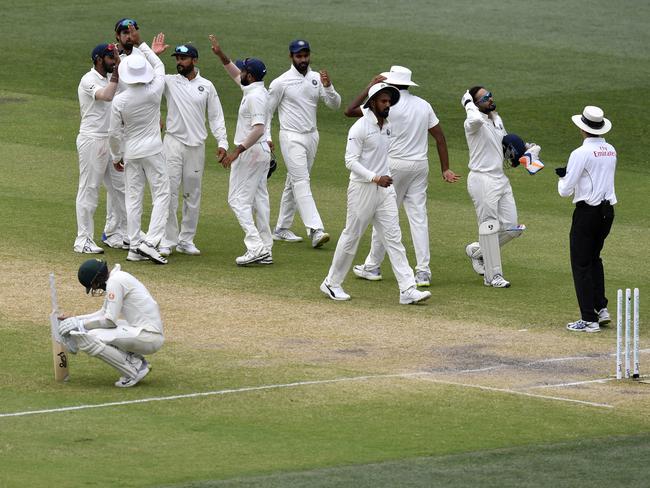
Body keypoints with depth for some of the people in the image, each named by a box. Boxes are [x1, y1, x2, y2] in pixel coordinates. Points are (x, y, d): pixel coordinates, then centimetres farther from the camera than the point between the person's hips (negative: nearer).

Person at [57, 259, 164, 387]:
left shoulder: (115, 281, -14)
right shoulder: (116, 277, 15)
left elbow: (110, 320, -17)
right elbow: (105, 312, 24)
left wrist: (80, 324, -6)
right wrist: (74, 320, 19)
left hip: (150, 337, -10)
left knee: (91, 339, -17)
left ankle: (134, 372, -7)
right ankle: (136, 361, 12)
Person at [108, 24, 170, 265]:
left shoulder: (119, 100, -10)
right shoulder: (154, 92, -12)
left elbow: (114, 133, -5)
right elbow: (159, 66, 7)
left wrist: (116, 156, 11)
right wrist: (140, 43, 13)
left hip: (131, 153, 2)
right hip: (153, 150, -2)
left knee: (133, 198, 8)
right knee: (162, 194, 1)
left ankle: (135, 247, 8)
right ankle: (150, 242, -13)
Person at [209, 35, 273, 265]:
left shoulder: (255, 96, -20)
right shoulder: (256, 89, 10)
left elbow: (258, 129, -30)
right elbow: (235, 74, 29)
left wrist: (237, 151, -30)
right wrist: (220, 54, 21)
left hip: (250, 152, -10)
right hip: (262, 153, 10)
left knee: (238, 199, -8)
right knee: (259, 199, 11)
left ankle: (255, 246, -16)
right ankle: (265, 250, 12)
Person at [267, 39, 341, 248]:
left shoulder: (316, 79, 7)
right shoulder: (281, 82, -8)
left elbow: (335, 104, 1)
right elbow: (267, 110, -3)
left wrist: (328, 86, -17)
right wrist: (266, 138, -9)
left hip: (311, 136, 6)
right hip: (291, 137, -6)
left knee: (294, 183, 13)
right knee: (301, 182, -14)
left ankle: (281, 229, 21)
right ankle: (316, 230, -24)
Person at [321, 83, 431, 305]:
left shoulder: (387, 126, 10)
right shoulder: (360, 127, -13)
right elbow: (351, 161, -19)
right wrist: (375, 178, -28)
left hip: (385, 189, 7)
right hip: (362, 188, -7)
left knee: (393, 237, -1)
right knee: (351, 236, 3)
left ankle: (408, 290, -7)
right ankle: (331, 283, 19)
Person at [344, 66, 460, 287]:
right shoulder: (424, 105, 7)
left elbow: (350, 111, -5)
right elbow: (439, 136, 6)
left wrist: (370, 87, 2)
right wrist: (445, 169, 8)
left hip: (395, 165, -5)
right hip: (420, 165, 5)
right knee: (419, 217, 3)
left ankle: (372, 267, 14)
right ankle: (423, 272, -2)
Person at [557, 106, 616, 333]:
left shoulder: (581, 154, -15)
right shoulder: (611, 151, 7)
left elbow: (565, 190, -14)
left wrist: (563, 179, 9)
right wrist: (570, 173, 17)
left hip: (587, 212, -7)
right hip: (607, 210, 7)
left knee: (581, 264, 0)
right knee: (594, 259, 23)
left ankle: (589, 319, -2)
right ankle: (601, 308, 17)